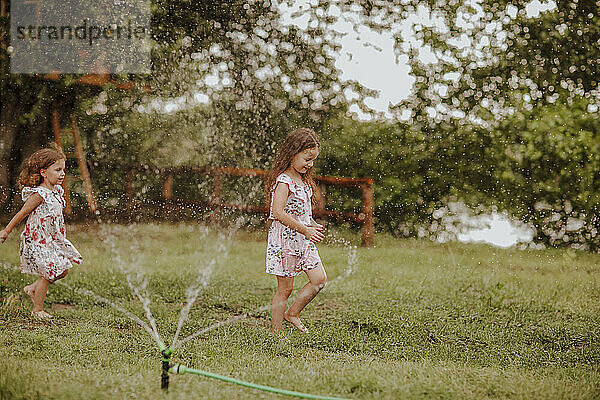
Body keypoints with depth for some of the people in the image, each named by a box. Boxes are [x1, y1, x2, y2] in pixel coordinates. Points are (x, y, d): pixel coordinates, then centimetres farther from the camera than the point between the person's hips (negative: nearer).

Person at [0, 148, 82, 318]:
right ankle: (37, 310, 12)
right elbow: (22, 213, -14)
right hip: (37, 241, -8)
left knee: (62, 271, 9)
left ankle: (32, 288, 26)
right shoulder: (39, 194, -21)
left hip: (53, 239, 8)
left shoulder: (56, 191, 5)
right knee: (47, 274, -3)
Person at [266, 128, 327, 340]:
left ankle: (292, 313, 18)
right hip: (284, 241, -9)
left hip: (303, 242, 9)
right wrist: (305, 230, -23)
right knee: (285, 289, -2)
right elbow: (278, 213, -25)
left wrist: (313, 225, 7)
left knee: (319, 279, 3)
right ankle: (276, 332, 9)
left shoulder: (303, 180, 13)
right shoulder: (283, 181, -17)